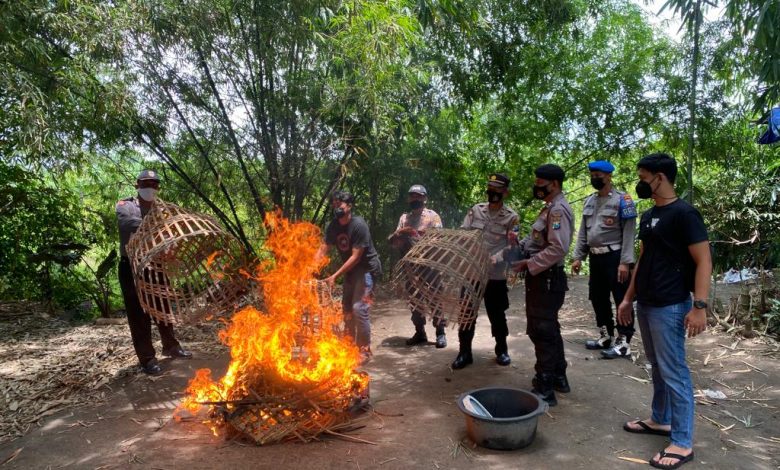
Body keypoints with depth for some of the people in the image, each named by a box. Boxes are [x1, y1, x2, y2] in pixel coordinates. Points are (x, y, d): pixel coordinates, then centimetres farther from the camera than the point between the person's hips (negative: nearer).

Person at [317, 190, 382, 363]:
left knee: (359, 308, -15)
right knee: (347, 308, 13)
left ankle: (365, 350, -2)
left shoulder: (359, 225, -23)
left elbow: (356, 257, -25)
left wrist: (335, 276, -28)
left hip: (367, 268, -8)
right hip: (350, 269, 8)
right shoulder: (333, 226, -1)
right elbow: (323, 249, -6)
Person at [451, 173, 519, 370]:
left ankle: (502, 350, 32)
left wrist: (496, 258, -24)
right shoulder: (476, 209, 4)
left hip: (495, 275, -2)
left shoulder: (511, 217, -4)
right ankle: (464, 352, 20)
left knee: (497, 314, 10)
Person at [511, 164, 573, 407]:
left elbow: (558, 249, -26)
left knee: (541, 332, -5)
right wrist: (519, 245, 7)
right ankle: (558, 378, 33)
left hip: (546, 279, -11)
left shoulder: (559, 210, -17)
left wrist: (528, 264, -24)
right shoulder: (550, 208, 16)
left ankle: (544, 389, 3)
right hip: (541, 277, 11)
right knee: (549, 329, 19)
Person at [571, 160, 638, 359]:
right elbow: (583, 232, 14)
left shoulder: (622, 200, -8)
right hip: (595, 257, 7)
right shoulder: (589, 201, 12)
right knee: (598, 298, 15)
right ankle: (605, 336, 29)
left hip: (614, 256, -7)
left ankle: (623, 342, 7)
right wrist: (578, 257, 8)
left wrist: (625, 262, -19)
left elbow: (628, 233, -13)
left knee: (622, 299, 0)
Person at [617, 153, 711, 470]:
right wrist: (628, 298, 18)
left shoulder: (683, 214, -12)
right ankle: (660, 421, 31)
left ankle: (682, 443, 8)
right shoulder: (648, 216, 13)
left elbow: (703, 261, -15)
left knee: (674, 372, -2)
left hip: (669, 307, -8)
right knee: (658, 368, 18)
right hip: (646, 305, 8)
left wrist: (699, 306, -21)